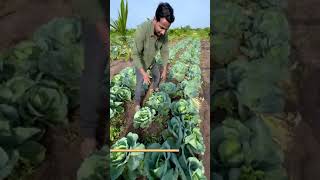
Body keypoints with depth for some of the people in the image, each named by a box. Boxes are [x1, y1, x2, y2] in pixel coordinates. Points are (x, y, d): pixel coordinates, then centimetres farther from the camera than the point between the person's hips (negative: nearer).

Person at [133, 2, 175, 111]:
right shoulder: (142, 30, -41)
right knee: (140, 85, -3)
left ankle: (153, 88, 54)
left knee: (158, 75, 23)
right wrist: (144, 73, -36)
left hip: (152, 60, 5)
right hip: (140, 61, -5)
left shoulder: (164, 33, -25)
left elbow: (164, 51, -10)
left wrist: (164, 70, -8)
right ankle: (137, 104, 21)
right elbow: (135, 54, -34)